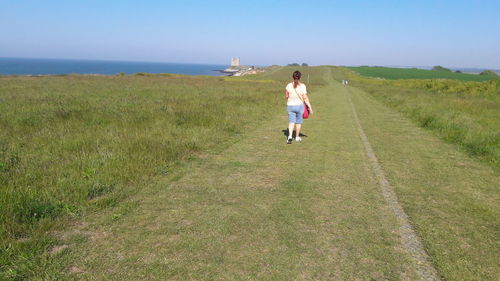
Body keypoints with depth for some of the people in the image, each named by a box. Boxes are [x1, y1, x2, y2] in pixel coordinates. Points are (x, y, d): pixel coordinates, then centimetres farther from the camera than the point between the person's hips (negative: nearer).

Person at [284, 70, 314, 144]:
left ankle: (290, 136, -17)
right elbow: (305, 98, -12)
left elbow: (286, 96, 4)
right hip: (299, 105, -1)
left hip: (290, 105, 1)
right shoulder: (302, 86, -11)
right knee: (298, 122, 14)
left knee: (291, 121, 3)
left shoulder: (289, 85, -6)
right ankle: (297, 137, 25)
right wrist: (310, 108, -6)